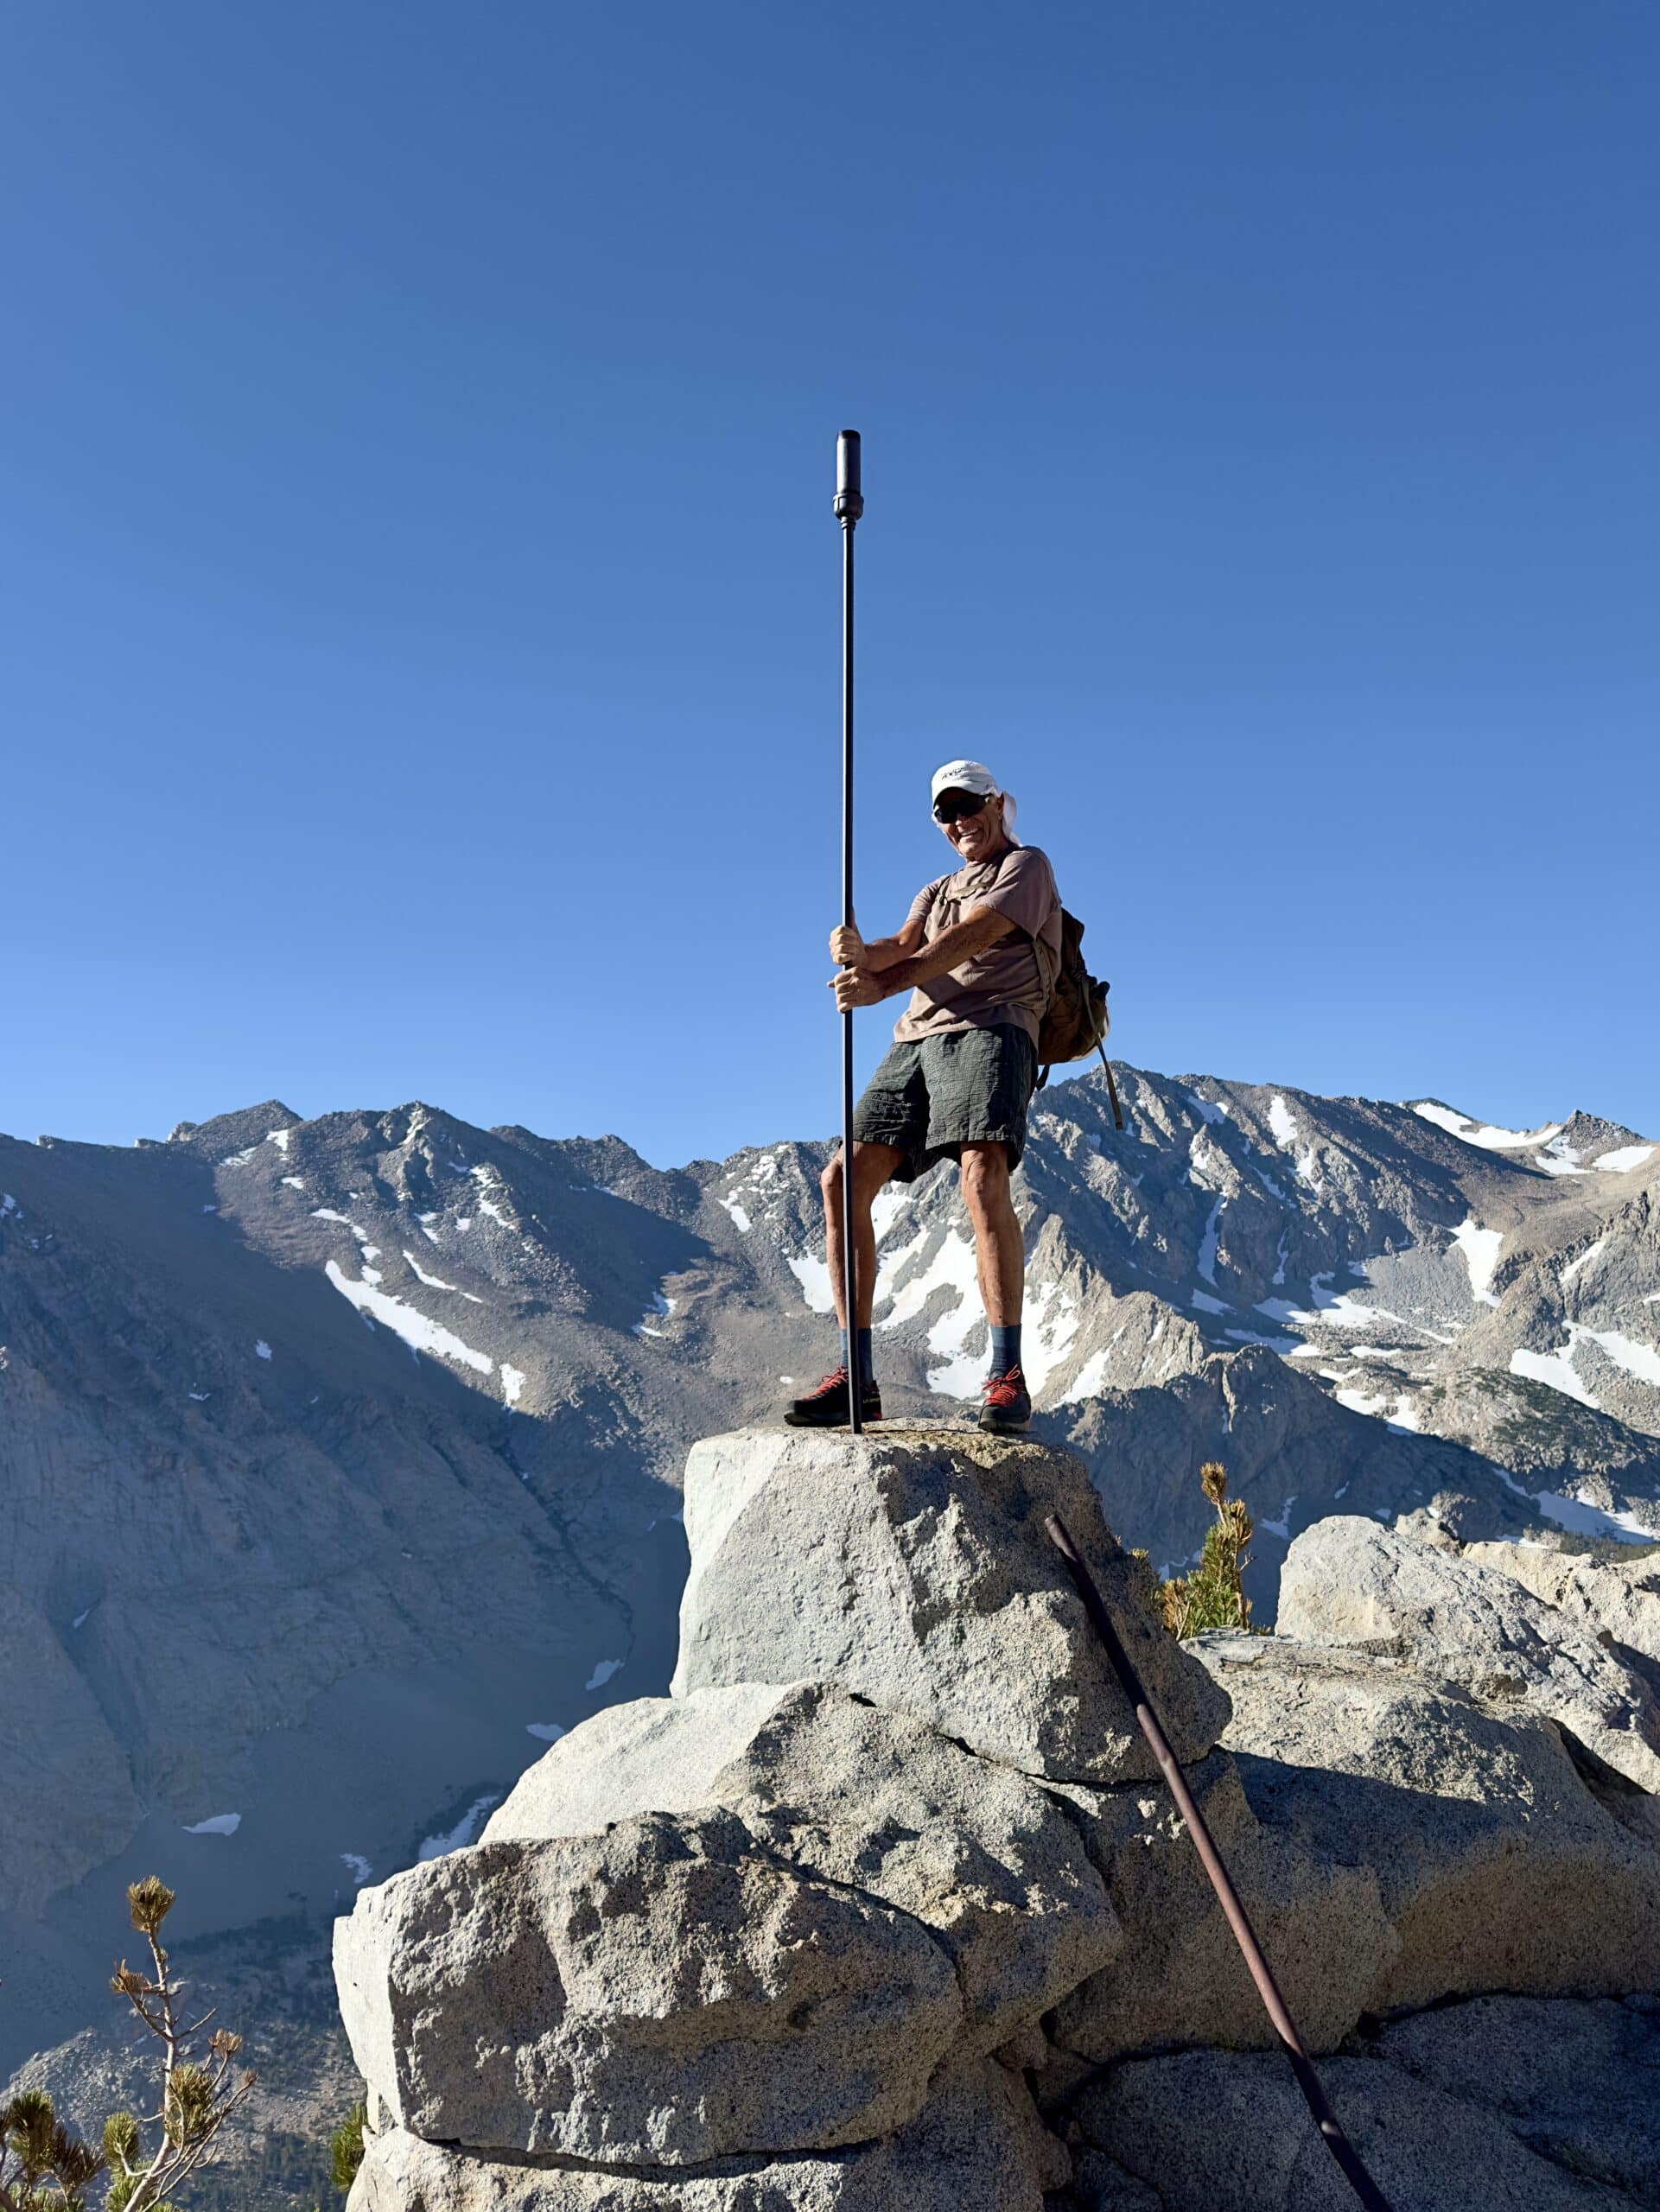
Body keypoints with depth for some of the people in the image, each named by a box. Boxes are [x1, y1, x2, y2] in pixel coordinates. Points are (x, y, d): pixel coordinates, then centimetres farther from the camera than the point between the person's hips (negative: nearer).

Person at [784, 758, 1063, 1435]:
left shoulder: (1027, 866, 10)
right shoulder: (935, 892, 32)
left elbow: (972, 937, -9)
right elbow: (903, 947, 10)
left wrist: (882, 986, -22)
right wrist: (859, 954, -16)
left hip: (989, 1030, -7)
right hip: (918, 1039, 7)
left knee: (982, 1178, -29)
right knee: (843, 1182, -7)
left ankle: (1007, 1376, -27)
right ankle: (855, 1377, -6)